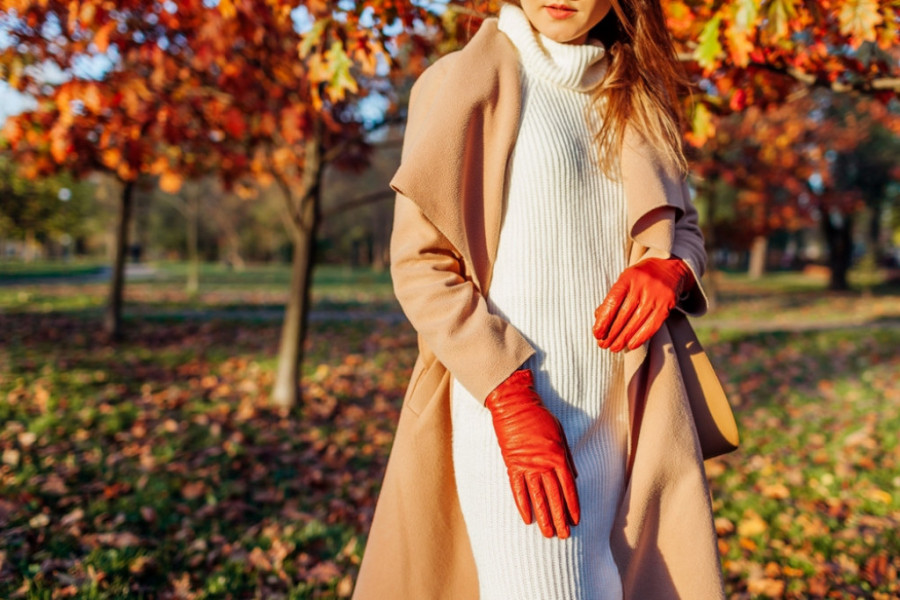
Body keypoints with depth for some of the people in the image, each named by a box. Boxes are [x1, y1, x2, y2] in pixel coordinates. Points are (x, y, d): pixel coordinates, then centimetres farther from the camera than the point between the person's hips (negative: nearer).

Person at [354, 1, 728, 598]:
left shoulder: (640, 96, 13)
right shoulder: (466, 80, -4)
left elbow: (684, 226, 22)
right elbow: (420, 263, -8)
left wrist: (670, 266, -3)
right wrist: (513, 402, -17)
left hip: (630, 417, 6)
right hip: (510, 413, -5)